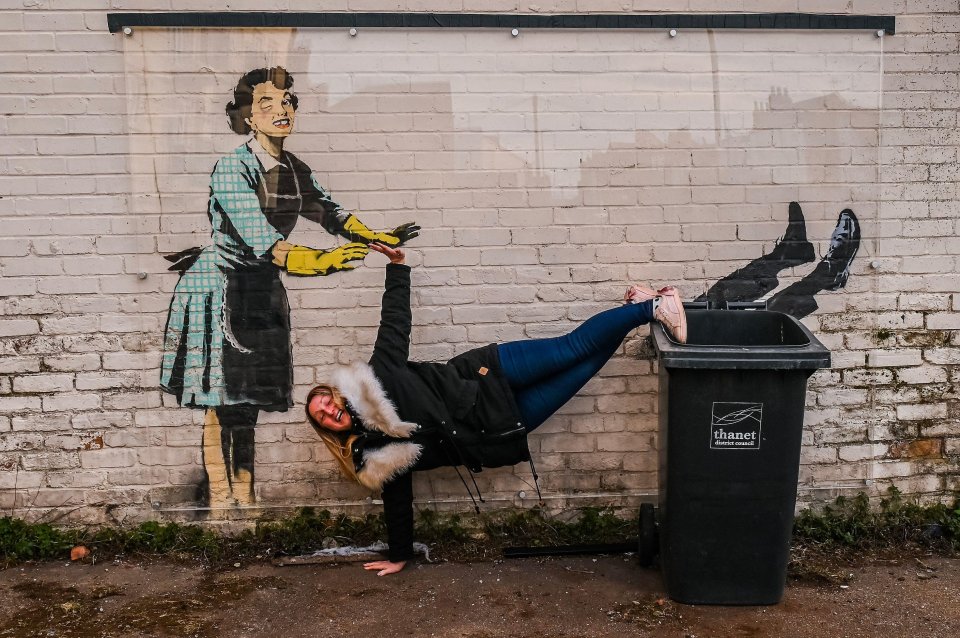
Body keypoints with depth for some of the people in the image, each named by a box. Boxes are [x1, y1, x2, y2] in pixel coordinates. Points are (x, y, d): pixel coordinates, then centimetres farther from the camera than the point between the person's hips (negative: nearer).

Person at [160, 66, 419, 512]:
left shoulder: (294, 170, 4)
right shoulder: (233, 168, -18)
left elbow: (327, 211, 15)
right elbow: (259, 239, -29)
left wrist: (375, 238, 1)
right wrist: (318, 262, -41)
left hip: (261, 291, 7)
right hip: (219, 289, -7)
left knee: (248, 400, 13)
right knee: (221, 404, -2)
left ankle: (244, 498, 24)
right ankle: (219, 500, 11)